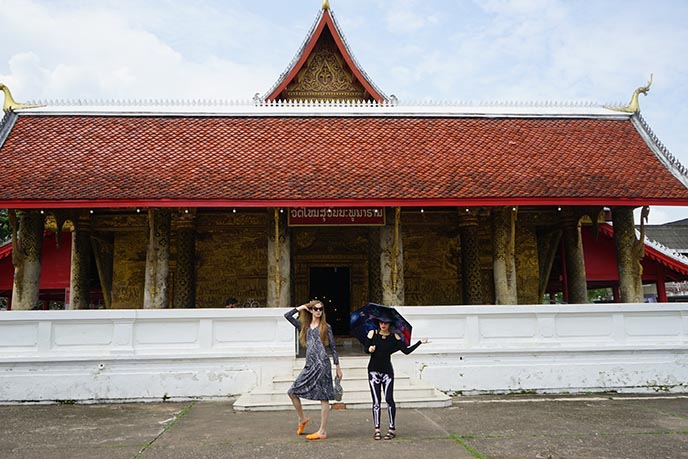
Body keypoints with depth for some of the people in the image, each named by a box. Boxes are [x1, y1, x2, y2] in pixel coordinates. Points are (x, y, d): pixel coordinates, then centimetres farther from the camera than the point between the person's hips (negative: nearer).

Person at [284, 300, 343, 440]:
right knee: (292, 392, 4)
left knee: (323, 397, -2)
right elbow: (287, 315, 12)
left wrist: (337, 367, 4)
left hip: (322, 364, -5)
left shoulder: (326, 327, 6)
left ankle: (323, 432, 3)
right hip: (309, 365, 5)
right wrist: (301, 307, 13)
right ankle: (302, 418, 26)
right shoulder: (304, 326, 16)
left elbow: (333, 347, 6)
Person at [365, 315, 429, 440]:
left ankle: (392, 429, 7)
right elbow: (366, 349, -1)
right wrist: (370, 349, -23)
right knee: (376, 401, 3)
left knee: (389, 399, -6)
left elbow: (406, 351, -5)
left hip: (387, 370, 0)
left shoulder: (394, 337, 0)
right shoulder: (372, 334, 0)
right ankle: (377, 429, 11)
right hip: (374, 370, 0)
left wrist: (420, 342, -10)